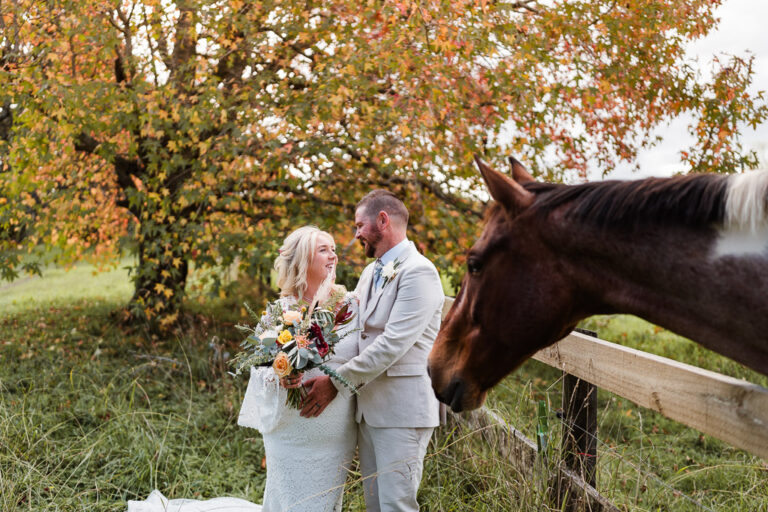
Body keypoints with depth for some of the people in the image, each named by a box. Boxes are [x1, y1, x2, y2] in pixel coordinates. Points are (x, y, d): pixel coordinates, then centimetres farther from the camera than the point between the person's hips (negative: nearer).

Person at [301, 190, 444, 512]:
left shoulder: (418, 272, -13)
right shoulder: (371, 272, 17)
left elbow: (393, 343, -21)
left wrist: (337, 382, -19)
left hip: (402, 409, -9)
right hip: (368, 406, 9)